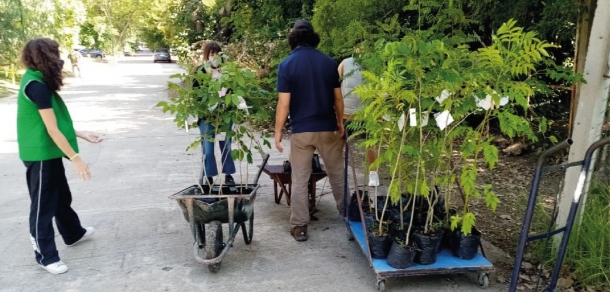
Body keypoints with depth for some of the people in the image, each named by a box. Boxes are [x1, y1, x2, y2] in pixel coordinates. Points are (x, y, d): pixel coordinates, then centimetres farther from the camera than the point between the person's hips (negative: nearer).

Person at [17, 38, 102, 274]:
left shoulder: (37, 82, 10)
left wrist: (81, 135, 18)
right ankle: (45, 255, 15)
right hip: (41, 155, -10)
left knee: (61, 195, 23)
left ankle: (73, 233, 42)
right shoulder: (38, 86, -21)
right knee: (43, 203, 2)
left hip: (48, 153, 10)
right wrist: (75, 158, -20)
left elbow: (55, 123, 14)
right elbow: (52, 130, -22)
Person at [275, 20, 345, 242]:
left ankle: (299, 226, 9)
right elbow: (338, 98, 4)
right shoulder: (329, 62, 1)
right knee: (337, 174, 18)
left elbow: (284, 103, -10)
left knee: (299, 180, 6)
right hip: (327, 128, 3)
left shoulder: (287, 65, -7)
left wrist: (278, 132, -3)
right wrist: (340, 122, 18)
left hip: (301, 130, -2)